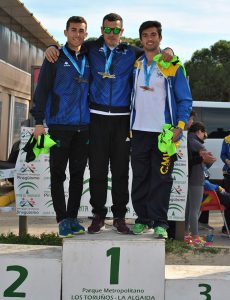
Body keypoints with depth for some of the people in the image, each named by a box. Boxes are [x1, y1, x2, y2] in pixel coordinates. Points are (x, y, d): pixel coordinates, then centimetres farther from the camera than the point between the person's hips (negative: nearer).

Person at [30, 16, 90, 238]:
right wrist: (39, 121, -9)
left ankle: (72, 217, 15)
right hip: (60, 125, -3)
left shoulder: (89, 59, 12)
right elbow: (42, 90, -1)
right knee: (58, 173, 0)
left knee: (78, 173, 7)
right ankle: (62, 219, 7)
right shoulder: (56, 57, 2)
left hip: (84, 126, 4)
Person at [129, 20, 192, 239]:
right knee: (139, 178, 6)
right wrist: (128, 126, 6)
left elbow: (185, 100, -1)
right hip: (139, 131, 4)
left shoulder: (172, 66, 0)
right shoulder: (135, 65, 11)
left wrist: (180, 126, -12)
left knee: (161, 179, -3)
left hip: (164, 131, -3)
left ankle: (160, 222, 4)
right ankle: (142, 218, 15)